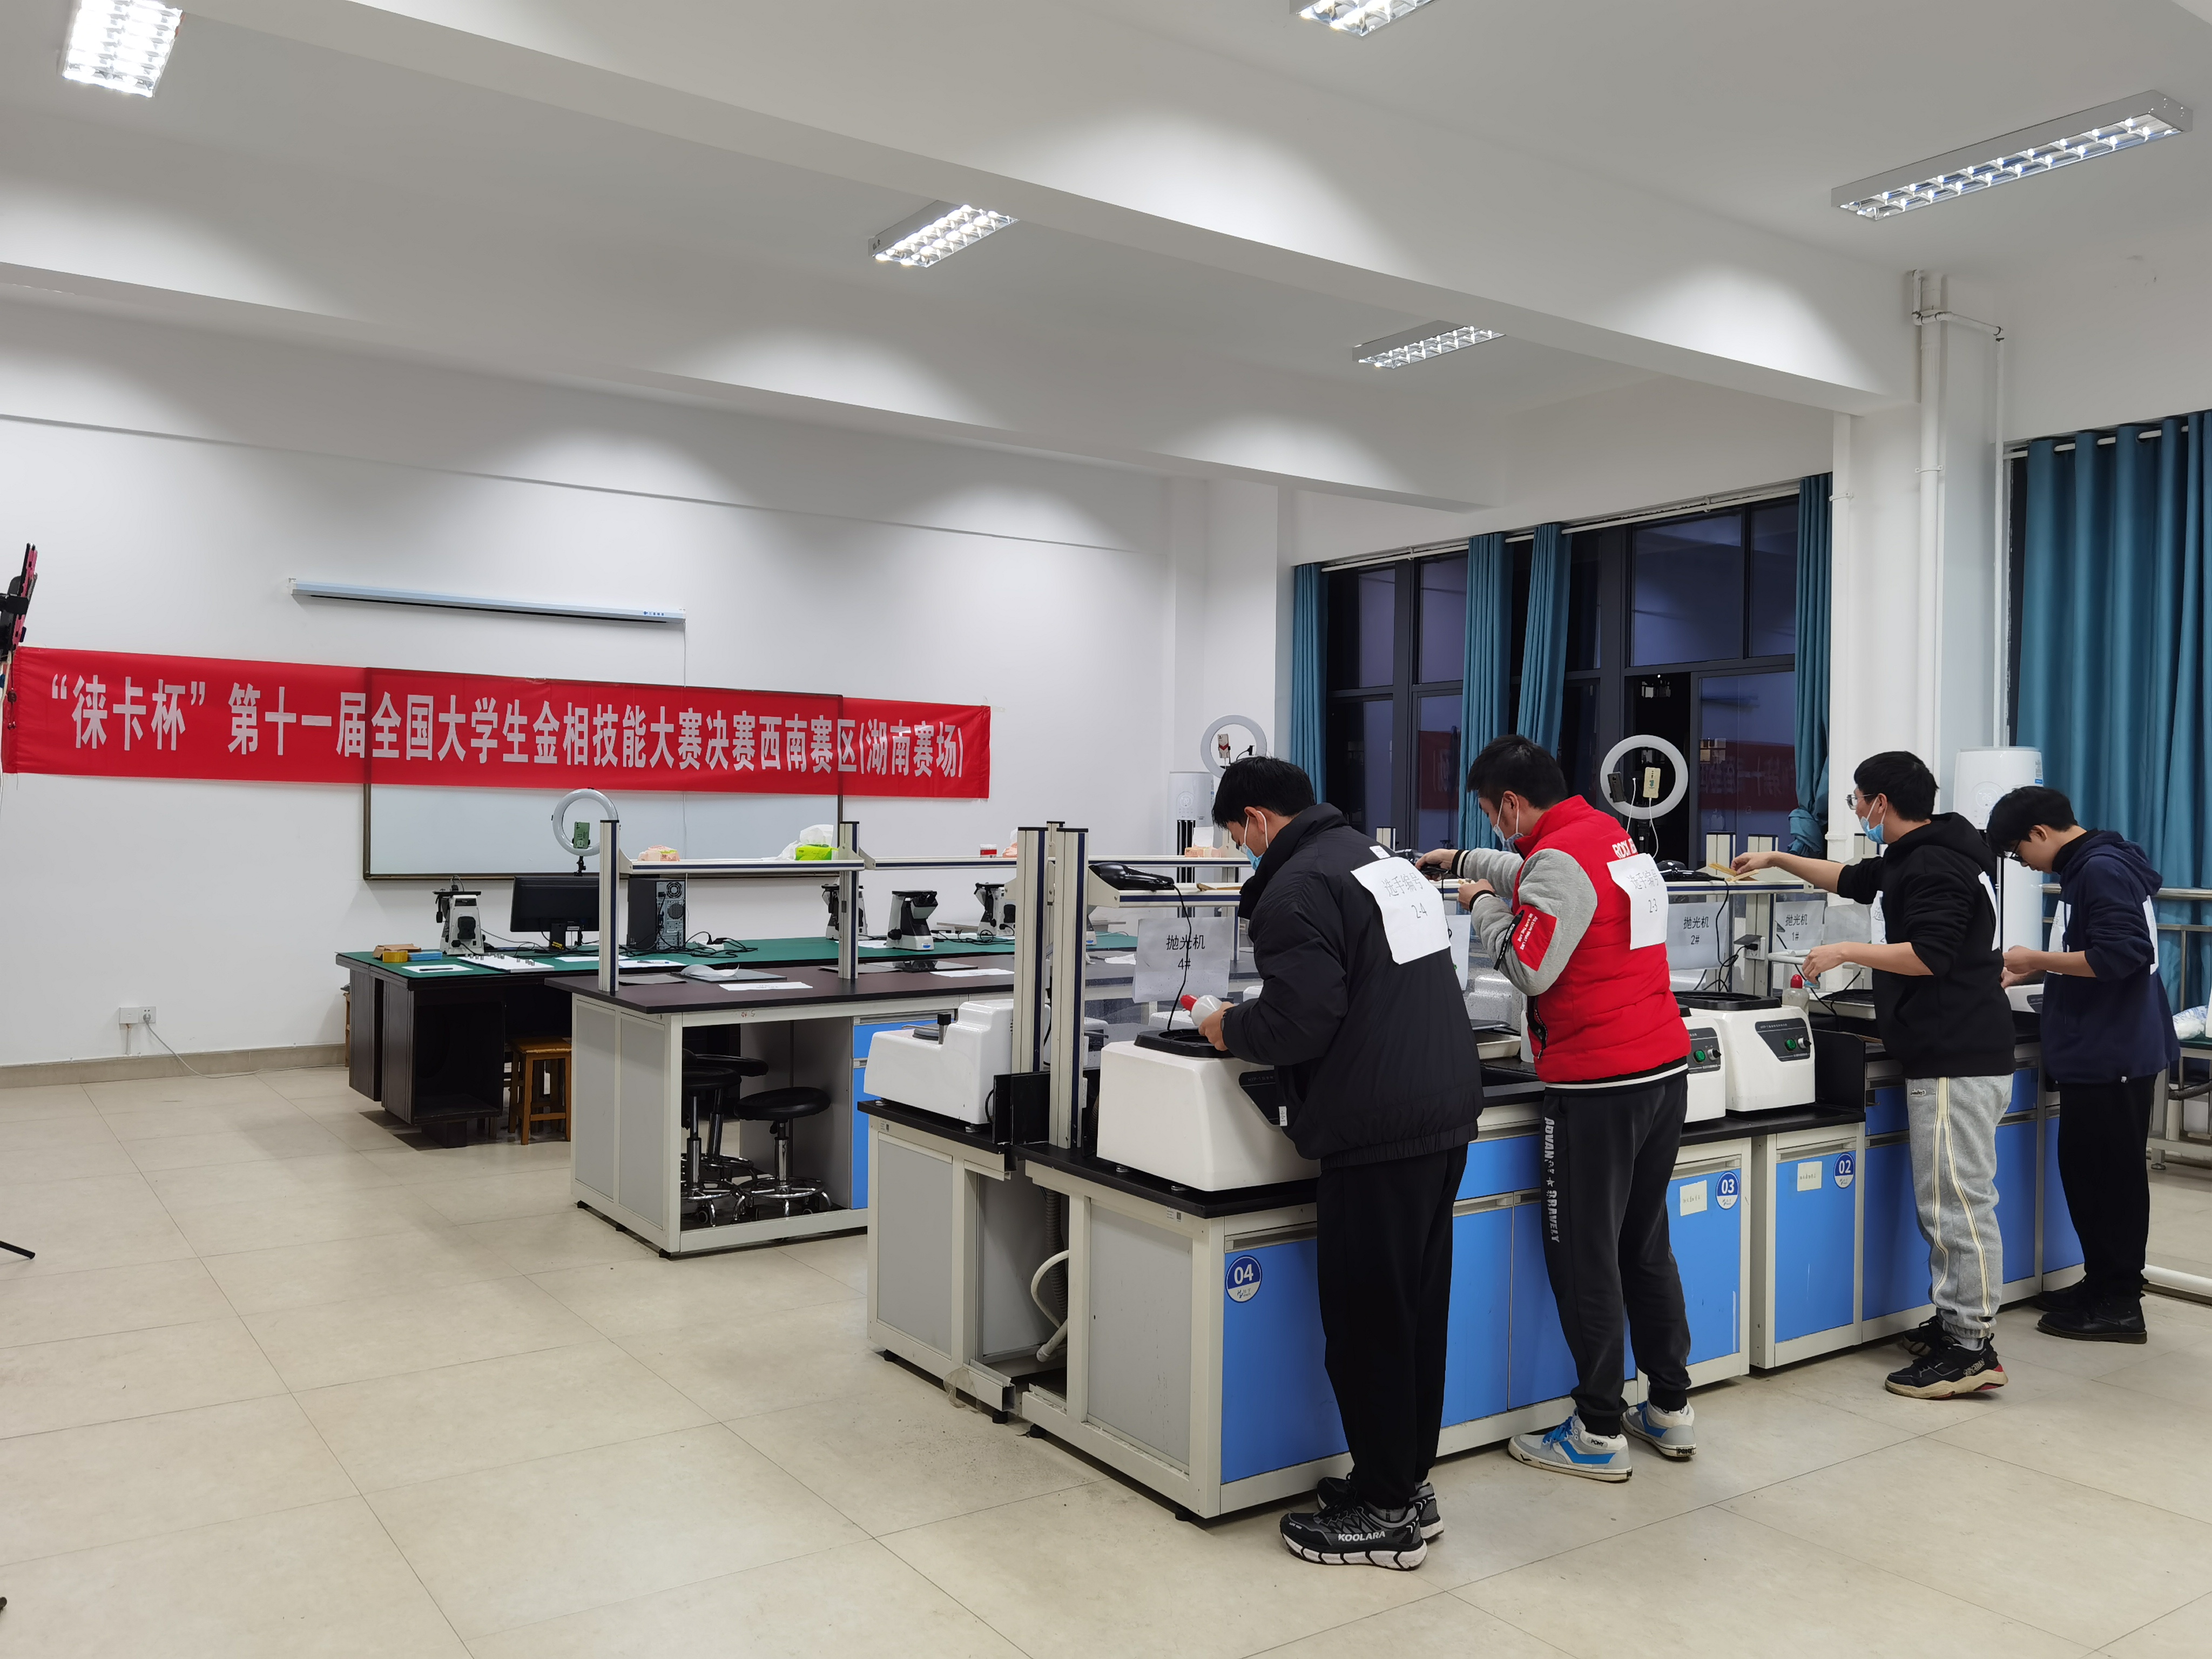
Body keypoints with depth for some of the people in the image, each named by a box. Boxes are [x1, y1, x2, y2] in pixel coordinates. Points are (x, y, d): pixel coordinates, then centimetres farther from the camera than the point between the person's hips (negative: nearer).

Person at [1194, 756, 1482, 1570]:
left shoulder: (1297, 887, -13)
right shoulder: (1385, 860, 16)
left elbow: (1299, 1022, -20)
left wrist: (1230, 1028, 0)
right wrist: (1254, 1019, 25)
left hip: (1380, 1131, -10)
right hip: (1449, 1109, 10)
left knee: (1366, 1324, 2)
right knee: (1418, 1307, 17)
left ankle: (1386, 1514, 13)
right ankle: (1409, 1484, 29)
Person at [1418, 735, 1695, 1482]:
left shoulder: (1560, 858, -16)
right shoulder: (1611, 835, 12)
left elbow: (1530, 968, -19)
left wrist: (1483, 902, -4)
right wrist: (1464, 861, 39)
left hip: (1600, 1087, -9)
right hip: (1665, 1069, 9)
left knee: (1583, 1255, 1)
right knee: (1645, 1244, 19)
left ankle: (1600, 1433, 9)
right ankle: (1671, 1407, 27)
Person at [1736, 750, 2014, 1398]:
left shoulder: (1935, 865, -14)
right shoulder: (1911, 859, 19)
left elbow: (1930, 954, -22)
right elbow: (1851, 879, 36)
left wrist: (1847, 951, -15)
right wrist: (1778, 859, 39)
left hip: (1957, 1063, -11)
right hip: (1942, 1057, 11)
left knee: (1958, 1202, -7)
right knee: (1944, 1201, 15)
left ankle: (1973, 1350, -3)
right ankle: (1952, 1322, 23)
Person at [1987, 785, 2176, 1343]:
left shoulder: (2102, 870, -17)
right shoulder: (2084, 868, 14)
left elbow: (2121, 955, -25)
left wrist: (2039, 959, -16)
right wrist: (2030, 971, 14)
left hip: (2114, 1055, -10)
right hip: (2095, 1052, 10)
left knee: (2111, 1176, -2)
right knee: (2086, 1171, 15)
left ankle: (2120, 1305, 6)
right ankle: (2101, 1283, 25)